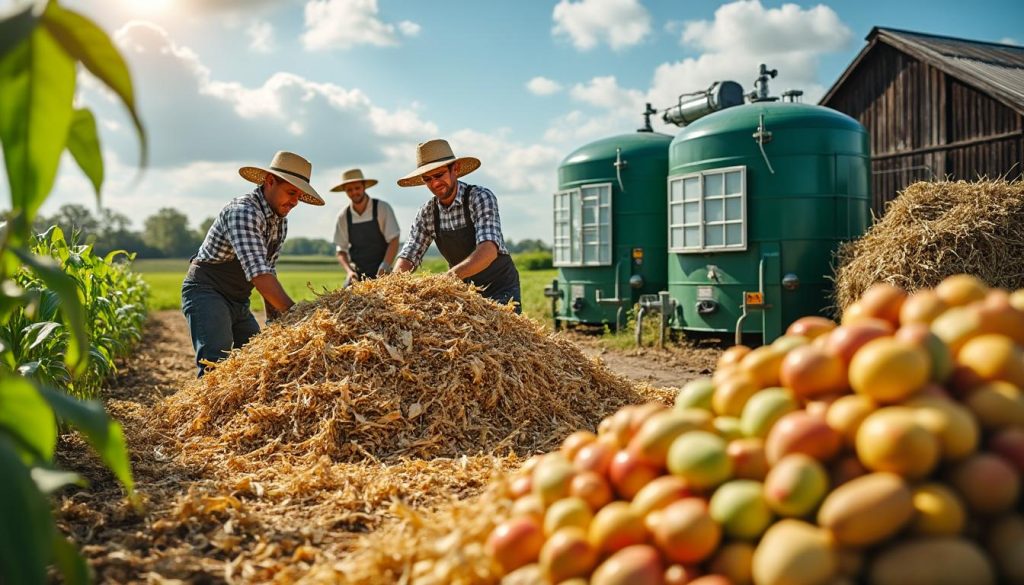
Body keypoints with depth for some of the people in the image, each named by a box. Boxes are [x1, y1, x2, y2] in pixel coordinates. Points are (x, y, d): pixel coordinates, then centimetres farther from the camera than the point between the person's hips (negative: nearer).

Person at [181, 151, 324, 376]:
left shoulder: (281, 223, 6)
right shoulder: (243, 211, -23)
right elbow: (258, 273, -34)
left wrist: (273, 318, 6)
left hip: (238, 302, 9)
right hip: (206, 292, -9)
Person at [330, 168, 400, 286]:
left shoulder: (382, 208, -4)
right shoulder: (343, 217, 4)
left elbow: (394, 241, -8)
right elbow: (341, 251, 7)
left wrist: (384, 268, -21)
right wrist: (349, 271, -12)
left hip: (381, 274, -2)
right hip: (356, 276, 2)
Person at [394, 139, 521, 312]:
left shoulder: (481, 197, -18)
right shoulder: (427, 213, -2)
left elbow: (489, 251, -32)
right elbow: (408, 257, -2)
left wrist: (450, 276, -45)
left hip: (499, 290, -4)